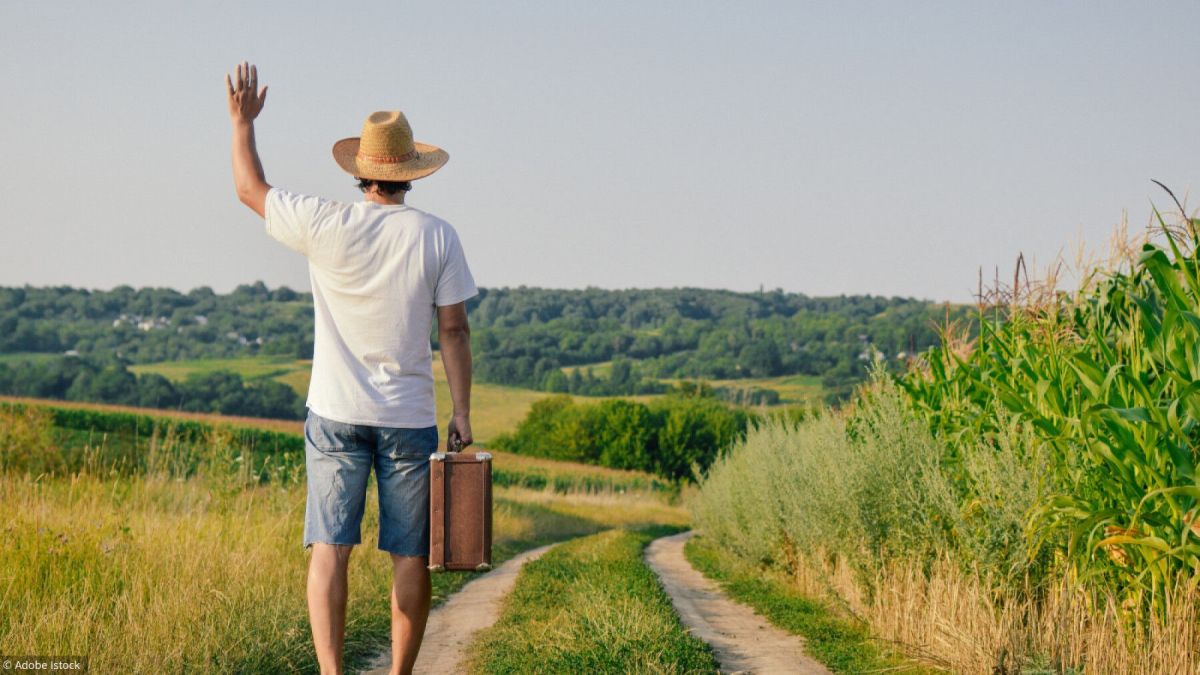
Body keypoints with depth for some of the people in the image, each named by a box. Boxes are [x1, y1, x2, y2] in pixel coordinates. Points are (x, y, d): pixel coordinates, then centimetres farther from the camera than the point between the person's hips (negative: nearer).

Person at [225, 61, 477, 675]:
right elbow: (454, 330, -2)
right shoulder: (436, 236, -2)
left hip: (336, 416, 0)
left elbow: (251, 190, 12)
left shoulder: (326, 225, -4)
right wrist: (463, 412, 3)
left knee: (329, 547, -3)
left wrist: (242, 122, 24)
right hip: (410, 418, 0)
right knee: (410, 556, 7)